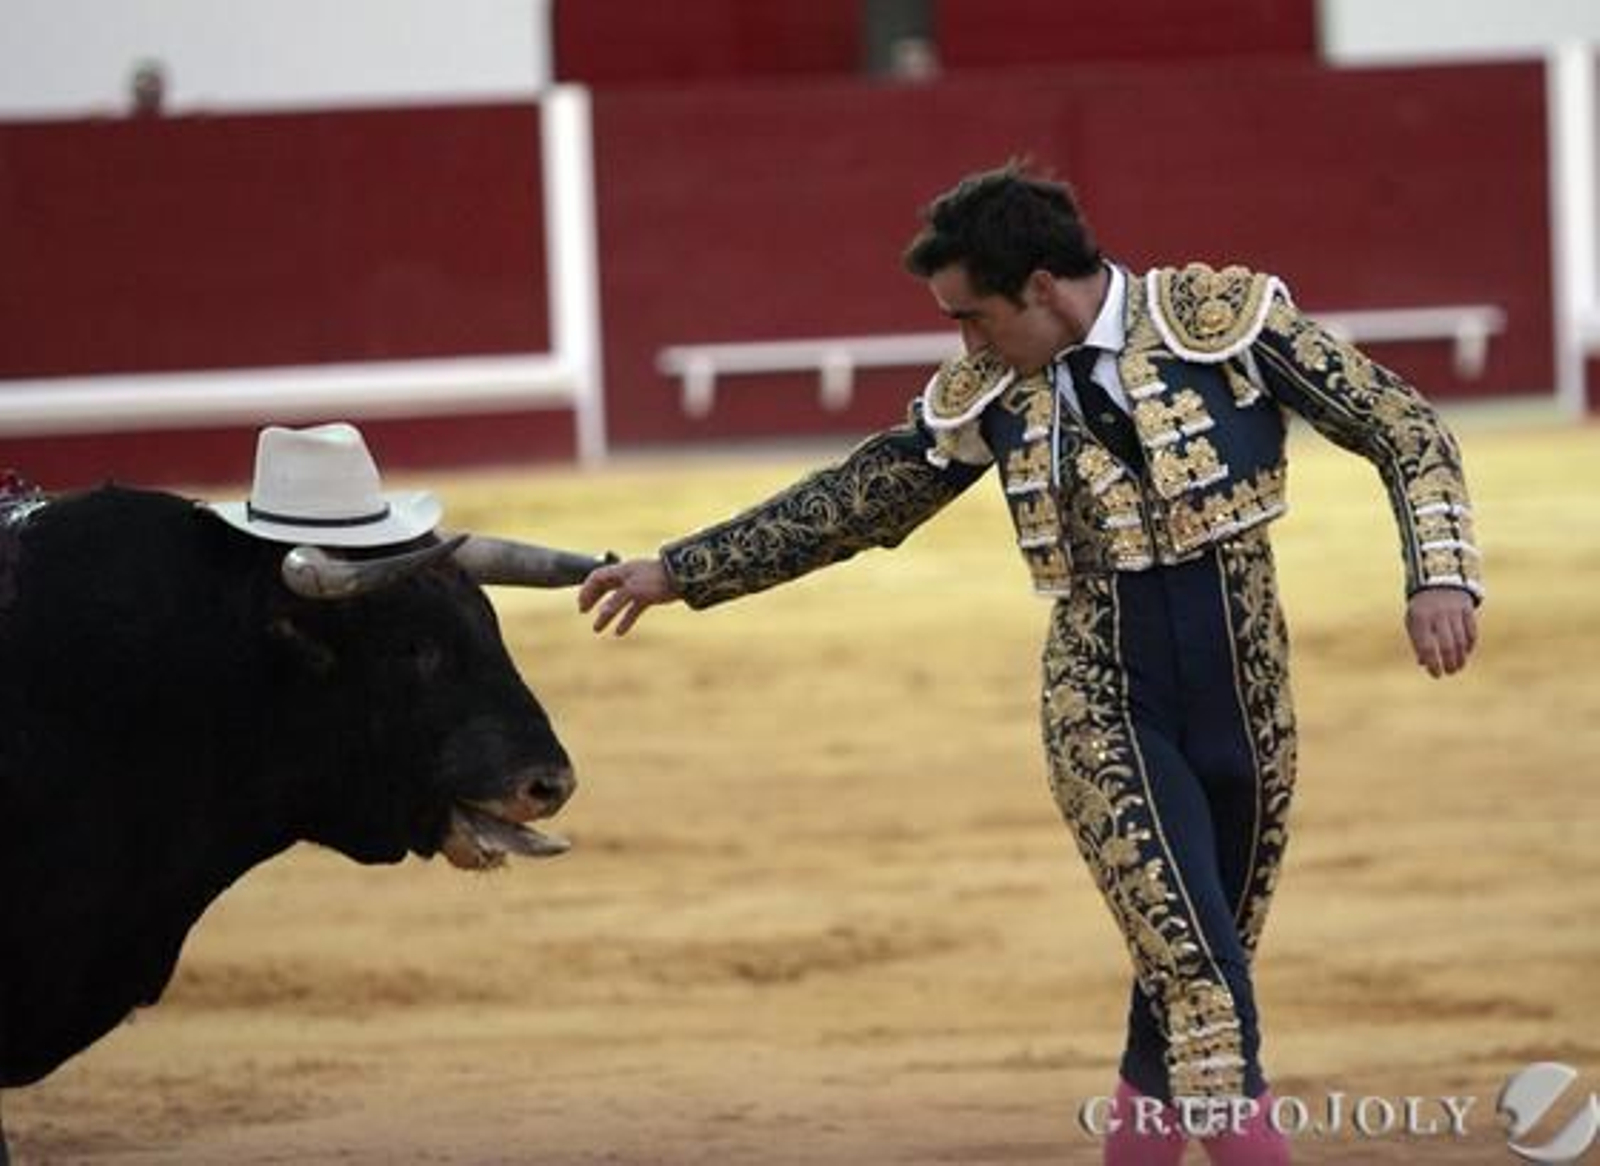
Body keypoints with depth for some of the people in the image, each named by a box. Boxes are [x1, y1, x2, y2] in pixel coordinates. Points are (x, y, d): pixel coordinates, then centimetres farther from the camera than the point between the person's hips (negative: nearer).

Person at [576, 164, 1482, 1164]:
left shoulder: (1227, 316, -7)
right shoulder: (986, 398, 1)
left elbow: (1407, 431, -4)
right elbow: (849, 505, 14)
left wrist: (1442, 575, -18)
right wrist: (679, 571, 17)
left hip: (1247, 701, 0)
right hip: (1105, 714, 0)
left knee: (1188, 972, 10)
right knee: (1195, 971, -16)